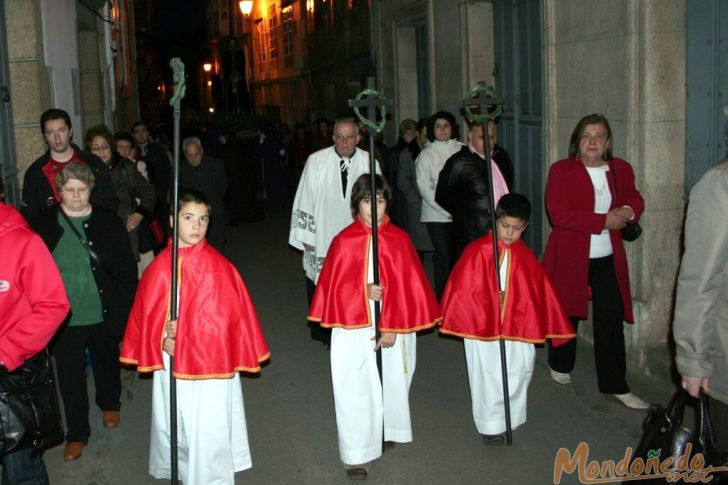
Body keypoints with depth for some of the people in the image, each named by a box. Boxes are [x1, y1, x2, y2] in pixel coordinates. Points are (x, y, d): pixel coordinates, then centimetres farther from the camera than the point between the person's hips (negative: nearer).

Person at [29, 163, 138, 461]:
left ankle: (110, 404, 48)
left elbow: (127, 268, -5)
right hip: (63, 317, 0)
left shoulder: (108, 222, -7)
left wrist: (122, 309, -9)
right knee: (70, 375, 9)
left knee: (107, 363, 22)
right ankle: (77, 433, 24)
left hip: (103, 313, 0)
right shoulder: (43, 225, -5)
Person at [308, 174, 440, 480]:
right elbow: (335, 287, -3)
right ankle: (356, 455, 13)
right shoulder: (344, 241, -5)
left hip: (393, 326, 1)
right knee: (355, 390, 2)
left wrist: (392, 327, -10)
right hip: (353, 328, -1)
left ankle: (387, 430, 42)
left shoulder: (398, 239, -4)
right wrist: (364, 291, -19)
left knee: (391, 381, 16)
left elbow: (406, 286, -5)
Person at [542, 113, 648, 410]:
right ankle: (560, 366, 37)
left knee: (611, 320, 1)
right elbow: (558, 215, -18)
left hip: (608, 260, 3)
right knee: (568, 316, 12)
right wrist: (604, 221, -20)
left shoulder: (621, 169, 5)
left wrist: (629, 211, -6)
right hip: (569, 258, -3)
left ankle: (615, 385, 10)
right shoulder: (561, 171, -9)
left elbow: (635, 200, 19)